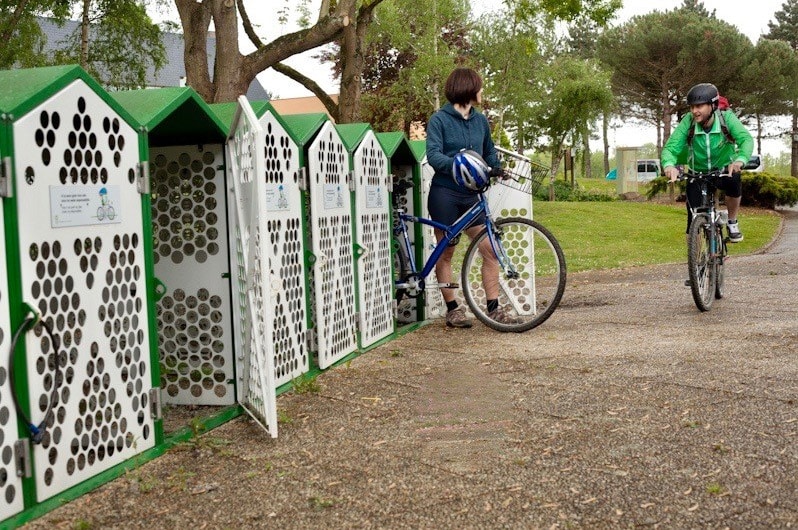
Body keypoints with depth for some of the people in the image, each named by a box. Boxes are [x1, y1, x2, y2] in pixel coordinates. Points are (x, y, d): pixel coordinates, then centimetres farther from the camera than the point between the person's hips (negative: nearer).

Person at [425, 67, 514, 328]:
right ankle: (452, 309, 13)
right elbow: (433, 155, -16)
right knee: (445, 253, 4)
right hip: (445, 194, -5)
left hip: (470, 194, 5)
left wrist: (496, 169, 2)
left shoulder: (480, 120, 11)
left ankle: (493, 308, 5)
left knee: (490, 250, -2)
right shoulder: (439, 119, -5)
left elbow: (489, 152, 22)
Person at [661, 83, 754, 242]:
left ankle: (732, 223, -8)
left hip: (724, 169, -1)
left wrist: (740, 159, -56)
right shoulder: (688, 122, -21)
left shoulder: (726, 118, -23)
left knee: (734, 181, -33)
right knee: (695, 219, -9)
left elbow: (746, 139, -34)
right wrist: (669, 165, -50)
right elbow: (670, 147, -26)